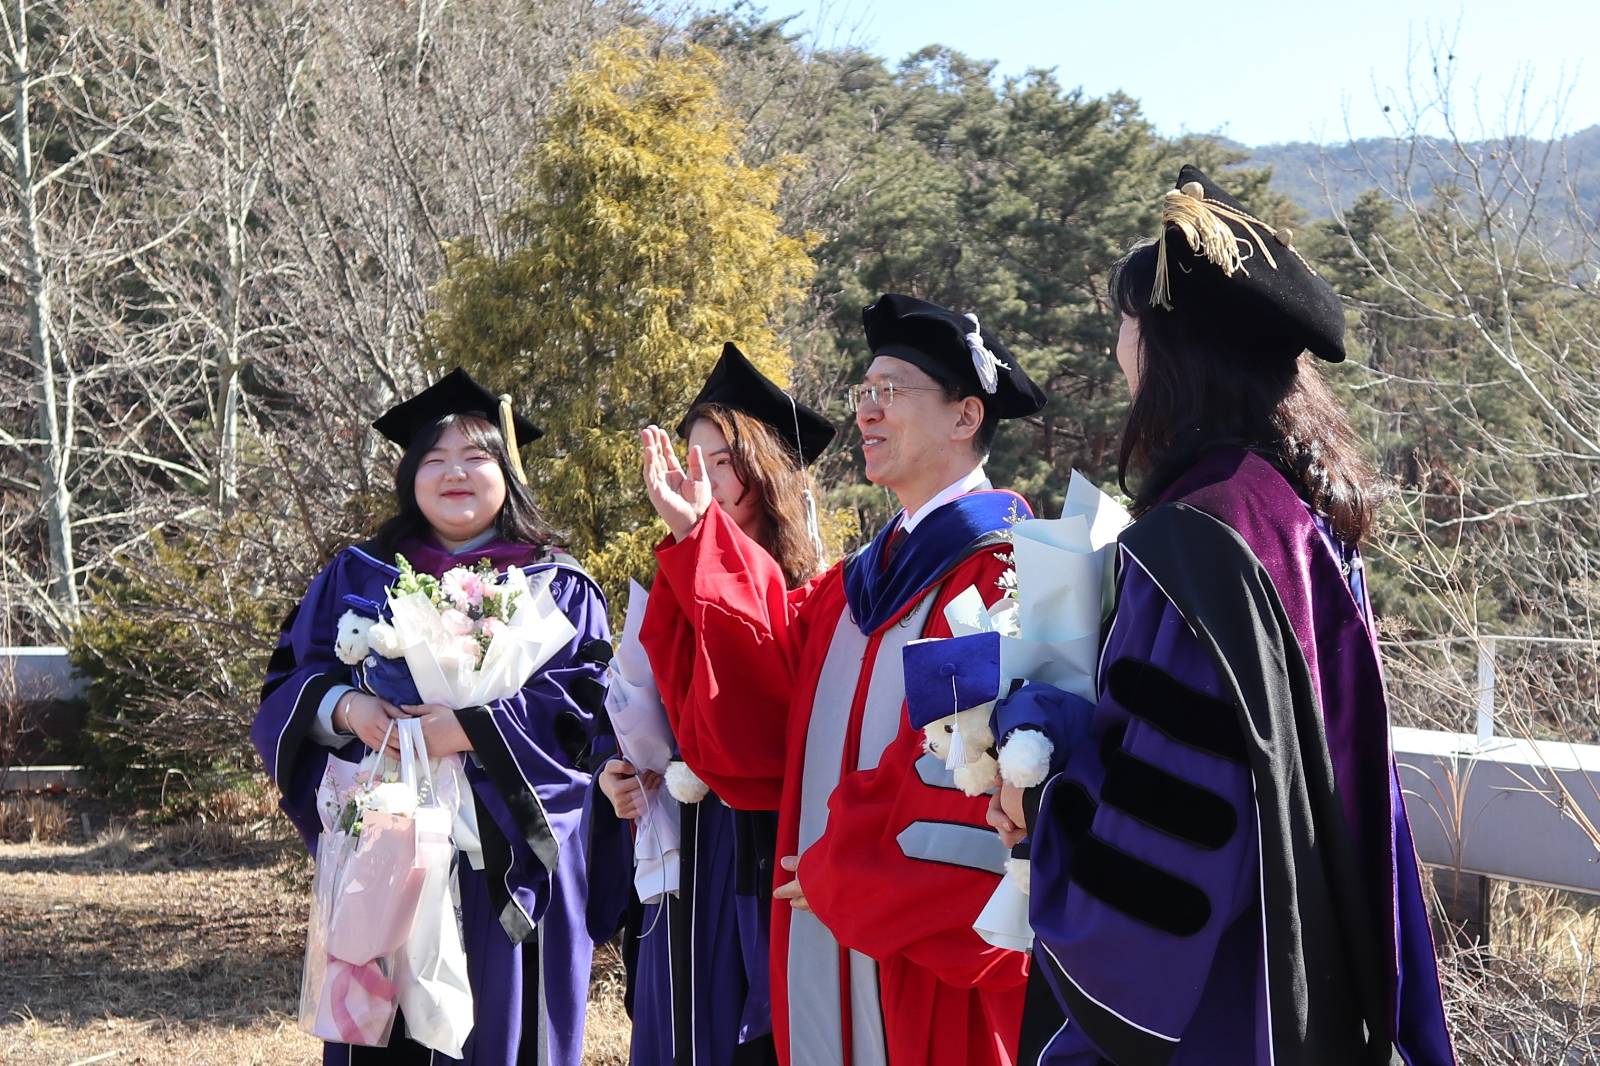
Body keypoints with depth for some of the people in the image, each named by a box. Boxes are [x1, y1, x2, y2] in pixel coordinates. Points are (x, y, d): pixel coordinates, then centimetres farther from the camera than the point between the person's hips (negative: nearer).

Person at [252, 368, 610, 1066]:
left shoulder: (559, 589, 6)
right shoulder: (358, 576, 12)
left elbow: (592, 707, -6)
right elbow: (287, 683, 8)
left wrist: (479, 730, -18)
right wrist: (343, 708, -14)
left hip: (507, 861, -1)